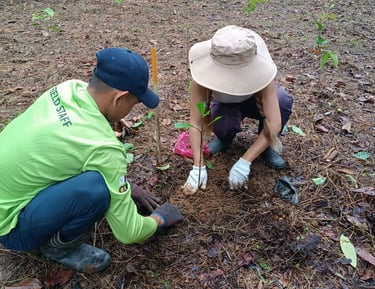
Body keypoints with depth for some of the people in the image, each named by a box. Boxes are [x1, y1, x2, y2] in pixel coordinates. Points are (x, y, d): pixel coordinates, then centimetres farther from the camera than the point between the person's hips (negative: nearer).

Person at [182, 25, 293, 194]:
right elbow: (195, 123, -32)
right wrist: (199, 166, -40)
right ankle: (224, 138, 2)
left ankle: (265, 146, -6)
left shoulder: (260, 70, -37)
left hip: (253, 100, 0)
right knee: (224, 124, -37)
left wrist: (244, 162, -45)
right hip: (224, 105, 0)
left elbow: (275, 123, -40)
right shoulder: (205, 73, -35)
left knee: (283, 101, -34)